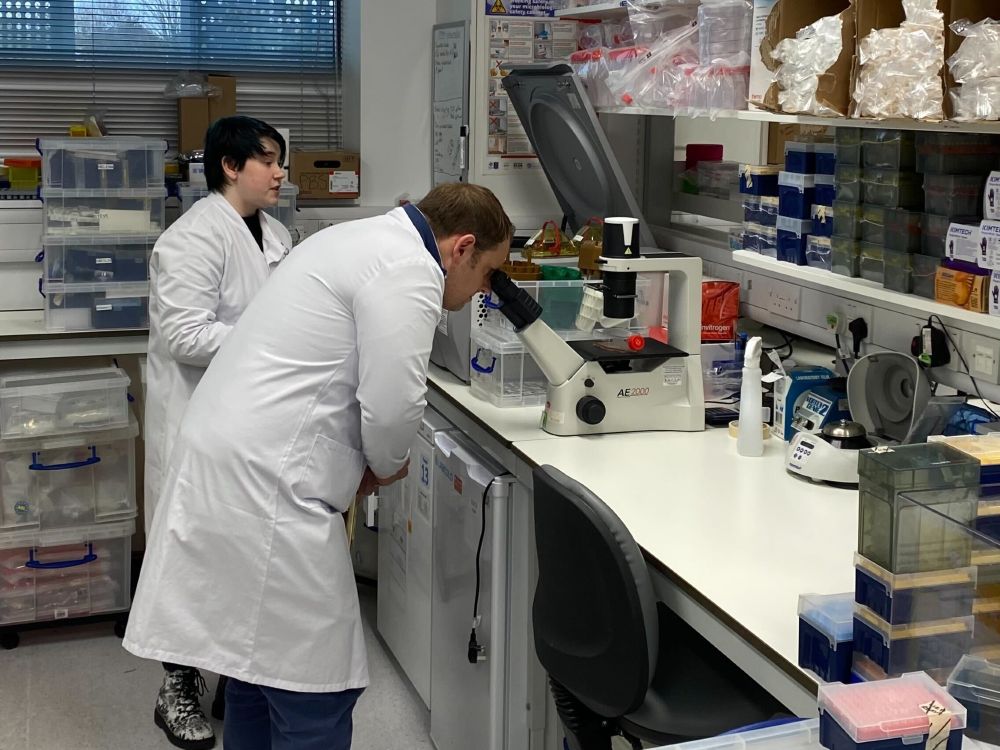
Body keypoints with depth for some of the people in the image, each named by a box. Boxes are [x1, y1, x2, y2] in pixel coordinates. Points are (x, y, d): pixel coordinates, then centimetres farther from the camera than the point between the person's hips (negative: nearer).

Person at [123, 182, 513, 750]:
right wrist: (387, 464, 1)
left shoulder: (364, 240, 19)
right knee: (315, 691, -4)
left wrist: (365, 463, 13)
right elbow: (393, 403, -20)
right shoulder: (409, 269, -13)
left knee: (261, 663, 20)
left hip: (225, 464, 11)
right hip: (265, 487, -11)